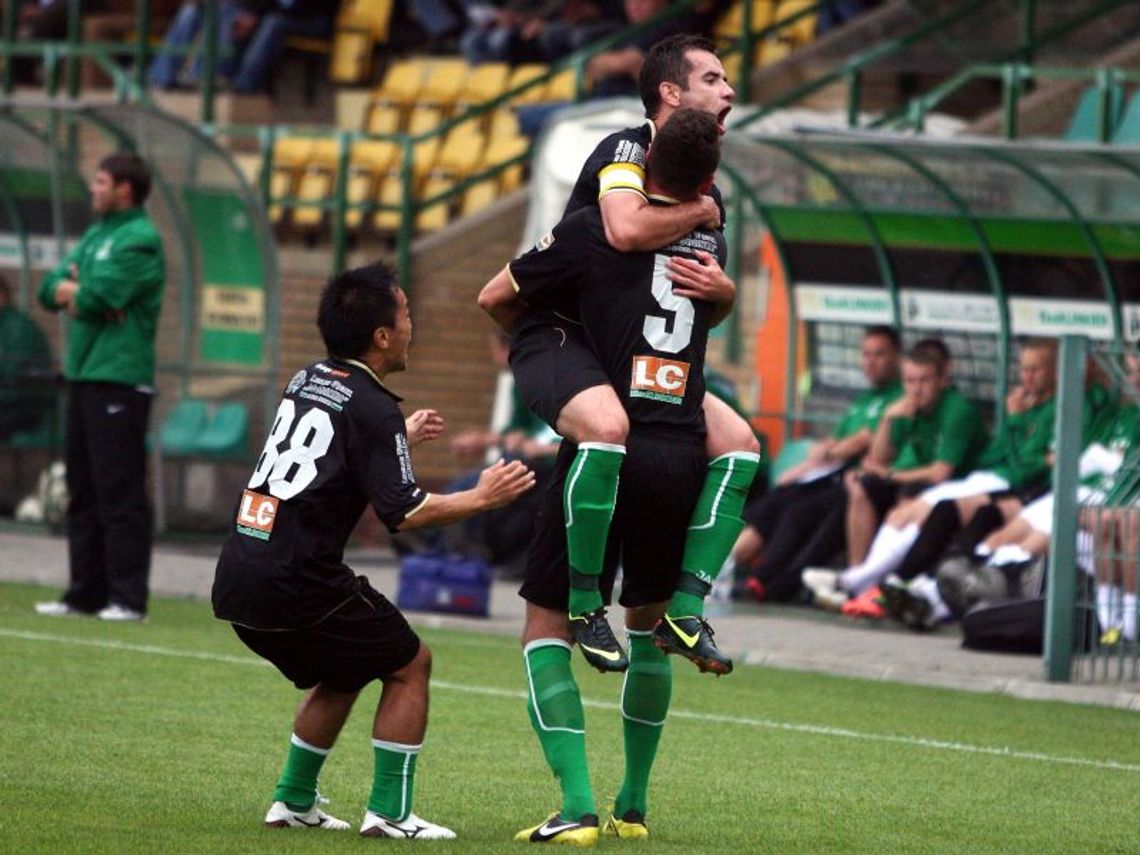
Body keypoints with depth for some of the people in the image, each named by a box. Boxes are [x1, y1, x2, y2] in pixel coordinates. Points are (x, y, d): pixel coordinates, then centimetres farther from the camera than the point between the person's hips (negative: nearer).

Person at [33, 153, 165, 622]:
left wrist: (75, 291, 1)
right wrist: (72, 290, -5)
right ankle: (85, 593, 14)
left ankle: (127, 597, -9)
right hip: (82, 373, 9)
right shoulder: (95, 235, 18)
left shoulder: (140, 240, -10)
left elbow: (98, 297, -18)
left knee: (119, 492, -9)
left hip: (119, 377, -9)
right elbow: (51, 288, 15)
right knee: (83, 489, 10)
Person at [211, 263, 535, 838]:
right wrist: (480, 498, -2)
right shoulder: (372, 409, -10)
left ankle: (293, 801, 23)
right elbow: (405, 512, -15)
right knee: (410, 663, 7)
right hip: (294, 583, -8)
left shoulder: (306, 381, 15)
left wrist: (402, 438, 45)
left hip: (235, 581, 8)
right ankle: (389, 812, 3)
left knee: (343, 673, 27)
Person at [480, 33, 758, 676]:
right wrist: (700, 213, -16)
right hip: (557, 339, -9)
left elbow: (716, 310, 18)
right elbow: (626, 227, -35)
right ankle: (584, 606, -26)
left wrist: (721, 289, -8)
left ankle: (685, 610, -7)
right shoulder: (626, 149, -12)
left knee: (738, 442, -5)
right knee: (609, 424, -38)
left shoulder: (704, 187, 13)